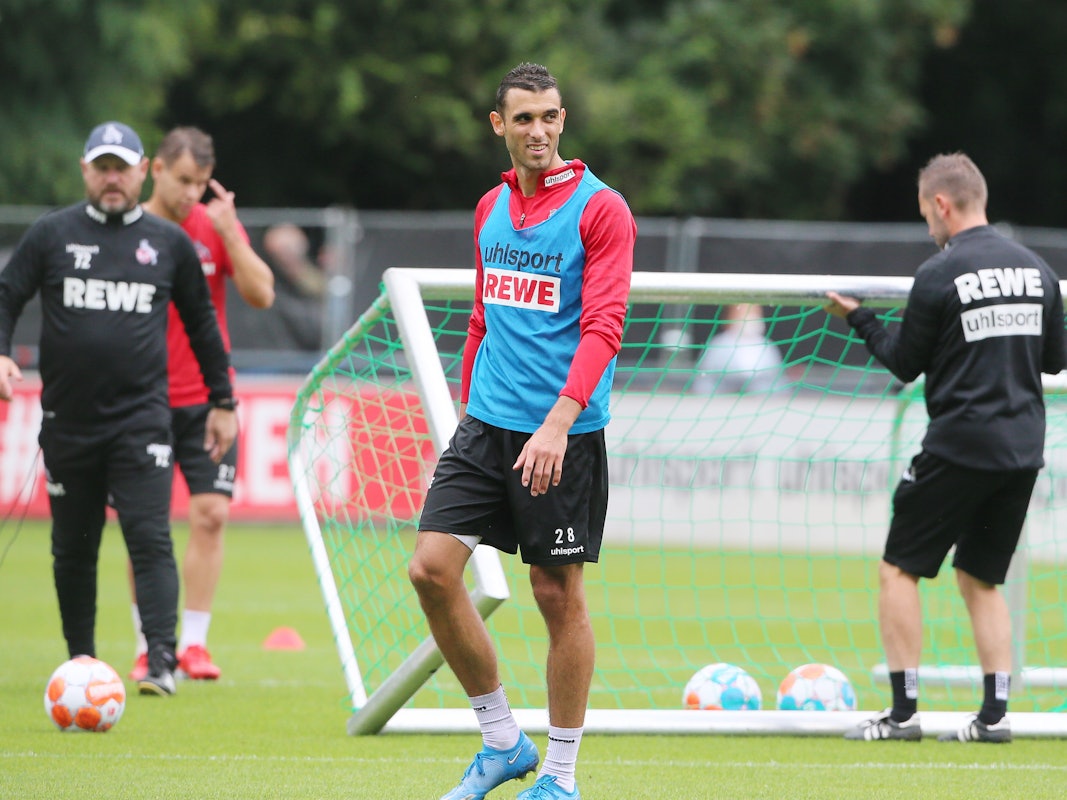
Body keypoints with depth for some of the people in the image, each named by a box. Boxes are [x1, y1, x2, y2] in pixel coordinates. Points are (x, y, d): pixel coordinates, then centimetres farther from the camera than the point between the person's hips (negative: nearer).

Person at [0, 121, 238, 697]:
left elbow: (201, 323, 15)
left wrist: (222, 400, 15)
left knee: (150, 538, -13)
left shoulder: (169, 243, 7)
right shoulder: (51, 234, 5)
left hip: (141, 419, -1)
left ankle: (160, 660, -18)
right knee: (72, 547, 9)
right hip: (67, 421, 1)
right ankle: (81, 660, 21)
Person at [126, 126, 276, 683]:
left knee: (210, 514, -7)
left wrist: (228, 234, -14)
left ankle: (193, 643, -1)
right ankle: (148, 647, 6)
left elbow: (261, 295, -4)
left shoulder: (218, 226, 3)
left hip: (207, 399, 1)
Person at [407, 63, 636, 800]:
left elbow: (602, 327, -16)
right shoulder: (491, 209, 12)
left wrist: (558, 422, -26)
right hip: (486, 425, 6)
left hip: (563, 436, -6)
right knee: (432, 569, -5)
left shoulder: (600, 209, -8)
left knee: (558, 594, 0)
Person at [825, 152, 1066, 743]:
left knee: (899, 568, 4)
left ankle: (903, 710, -2)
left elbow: (904, 363, -2)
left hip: (960, 445, -6)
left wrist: (858, 318, 13)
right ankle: (994, 714, 5)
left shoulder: (939, 275, -11)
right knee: (981, 579, 15)